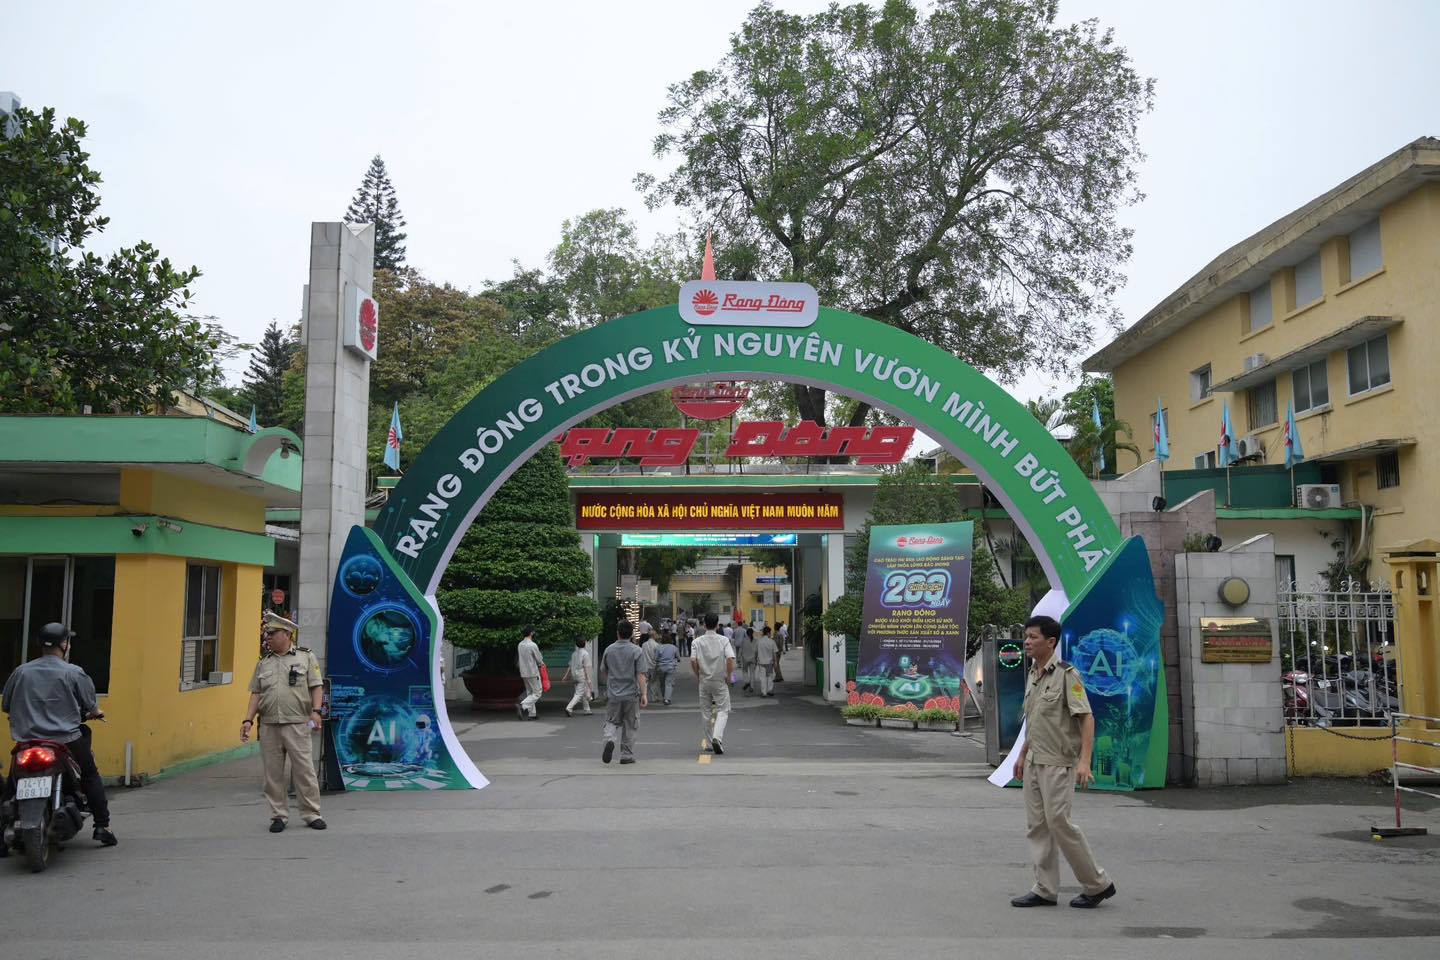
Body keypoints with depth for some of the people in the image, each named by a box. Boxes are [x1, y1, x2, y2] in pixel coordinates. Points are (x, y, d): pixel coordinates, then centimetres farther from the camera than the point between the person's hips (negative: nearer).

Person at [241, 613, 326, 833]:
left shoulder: (306, 657, 5)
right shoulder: (263, 663, 15)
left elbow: (316, 687, 1)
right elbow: (256, 694, 14)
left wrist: (316, 711, -12)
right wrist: (248, 720, 4)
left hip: (297, 724, -4)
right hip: (268, 726, 4)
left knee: (304, 770, -4)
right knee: (273, 773, 6)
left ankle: (311, 814, 5)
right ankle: (279, 816, 16)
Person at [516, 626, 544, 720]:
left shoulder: (520, 645, 5)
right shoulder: (533, 645, -18)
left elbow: (518, 660, 13)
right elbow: (539, 660, -13)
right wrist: (542, 663, 12)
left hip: (524, 673, 8)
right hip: (533, 673, -8)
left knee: (530, 693, 16)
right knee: (537, 693, 0)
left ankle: (531, 714, 16)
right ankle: (522, 706, -17)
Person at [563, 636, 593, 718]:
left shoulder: (574, 653, 9)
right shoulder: (585, 654, -12)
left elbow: (570, 666, 12)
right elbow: (586, 667, -15)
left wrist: (566, 675, 18)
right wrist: (588, 678, -14)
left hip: (575, 675, 8)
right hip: (582, 677, -8)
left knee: (585, 693, 18)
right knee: (579, 694, -7)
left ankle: (587, 710, 24)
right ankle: (569, 708, -19)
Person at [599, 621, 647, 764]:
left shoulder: (609, 650, 1)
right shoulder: (637, 651, -8)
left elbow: (603, 672, 11)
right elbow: (640, 675, -12)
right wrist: (643, 694, -10)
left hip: (613, 694, 2)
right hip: (631, 694, -2)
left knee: (611, 722, 13)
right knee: (630, 726, 11)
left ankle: (609, 739, -17)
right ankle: (627, 755, 15)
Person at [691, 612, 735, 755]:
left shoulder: (697, 641, -3)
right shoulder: (723, 640, -7)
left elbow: (693, 661, -11)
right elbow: (730, 659, -17)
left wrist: (698, 676, 4)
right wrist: (729, 676, -4)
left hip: (704, 681, 2)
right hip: (720, 681, -2)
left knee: (705, 712, 13)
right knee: (722, 711, 3)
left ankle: (709, 743, 19)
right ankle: (717, 738, -19)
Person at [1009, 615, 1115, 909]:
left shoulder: (1066, 674, -13)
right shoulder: (1032, 675, 12)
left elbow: (1086, 718, -17)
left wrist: (1084, 760, -26)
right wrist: (1022, 754, 21)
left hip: (1058, 763, -8)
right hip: (1033, 763, 9)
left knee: (1058, 822, -7)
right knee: (1037, 826, 8)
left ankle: (1097, 885, 9)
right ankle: (1045, 890, 15)